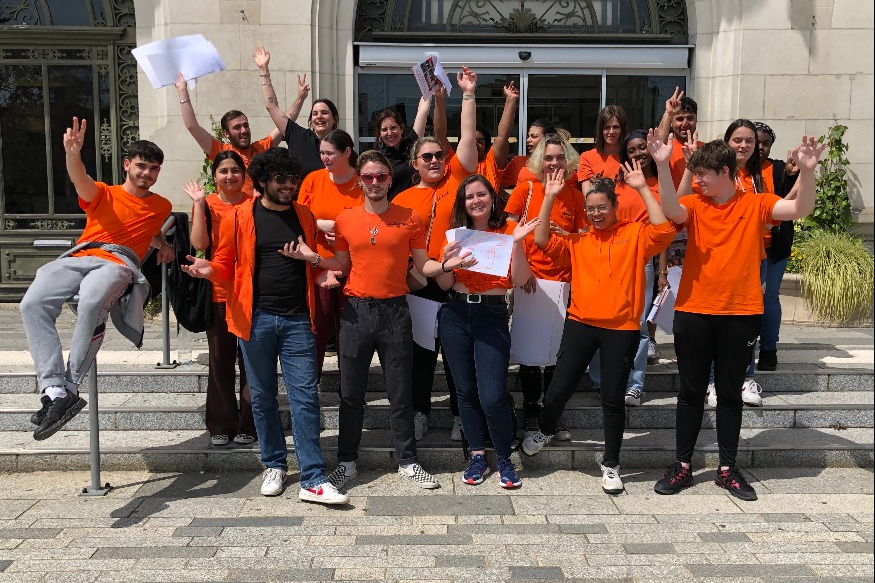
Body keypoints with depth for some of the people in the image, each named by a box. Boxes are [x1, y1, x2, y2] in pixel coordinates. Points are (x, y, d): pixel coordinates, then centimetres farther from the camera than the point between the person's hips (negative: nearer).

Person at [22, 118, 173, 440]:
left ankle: (70, 387, -32)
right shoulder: (102, 194, 19)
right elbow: (81, 180, -6)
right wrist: (73, 154, -24)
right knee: (32, 303, -28)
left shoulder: (162, 206, 25)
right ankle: (54, 390, -32)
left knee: (91, 304, -38)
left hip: (119, 261, -2)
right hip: (78, 257, 2)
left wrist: (163, 246, 31)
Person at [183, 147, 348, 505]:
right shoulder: (241, 217, 2)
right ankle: (274, 465, 27)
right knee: (263, 397, 9)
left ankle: (313, 480, 0)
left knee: (305, 398, -3)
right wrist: (209, 269, -17)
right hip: (256, 318, -1)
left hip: (298, 320, 1)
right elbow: (225, 264, 4)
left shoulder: (305, 216, 9)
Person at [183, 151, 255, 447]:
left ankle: (247, 425, 17)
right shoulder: (207, 204, 3)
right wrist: (199, 204, -13)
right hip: (219, 293, 0)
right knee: (220, 362, 8)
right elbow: (199, 243, -11)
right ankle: (221, 426, 19)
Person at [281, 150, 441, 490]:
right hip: (356, 310, 1)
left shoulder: (409, 219, 1)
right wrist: (312, 258, -3)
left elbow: (423, 267, 3)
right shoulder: (345, 220, 5)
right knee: (351, 392, 8)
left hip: (395, 310, -1)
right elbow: (343, 266, 12)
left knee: (400, 393, 6)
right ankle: (347, 462, 22)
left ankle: (407, 462, 20)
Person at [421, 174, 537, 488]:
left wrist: (517, 243, -18)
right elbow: (444, 285, 6)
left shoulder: (507, 230, 0)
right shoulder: (456, 233, 8)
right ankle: (477, 456, 24)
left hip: (492, 316, -3)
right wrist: (447, 264, -15)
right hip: (456, 315, 3)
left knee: (492, 396, -10)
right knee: (465, 390, 9)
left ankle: (505, 459, 11)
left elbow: (520, 280, -6)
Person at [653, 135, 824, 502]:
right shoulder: (694, 205, 1)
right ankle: (683, 466, 19)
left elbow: (801, 209, -10)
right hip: (693, 313, 0)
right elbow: (670, 210, -21)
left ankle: (727, 469, 23)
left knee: (730, 393, 11)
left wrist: (807, 170, -26)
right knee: (691, 392, 8)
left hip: (740, 314, 0)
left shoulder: (755, 205, 2)